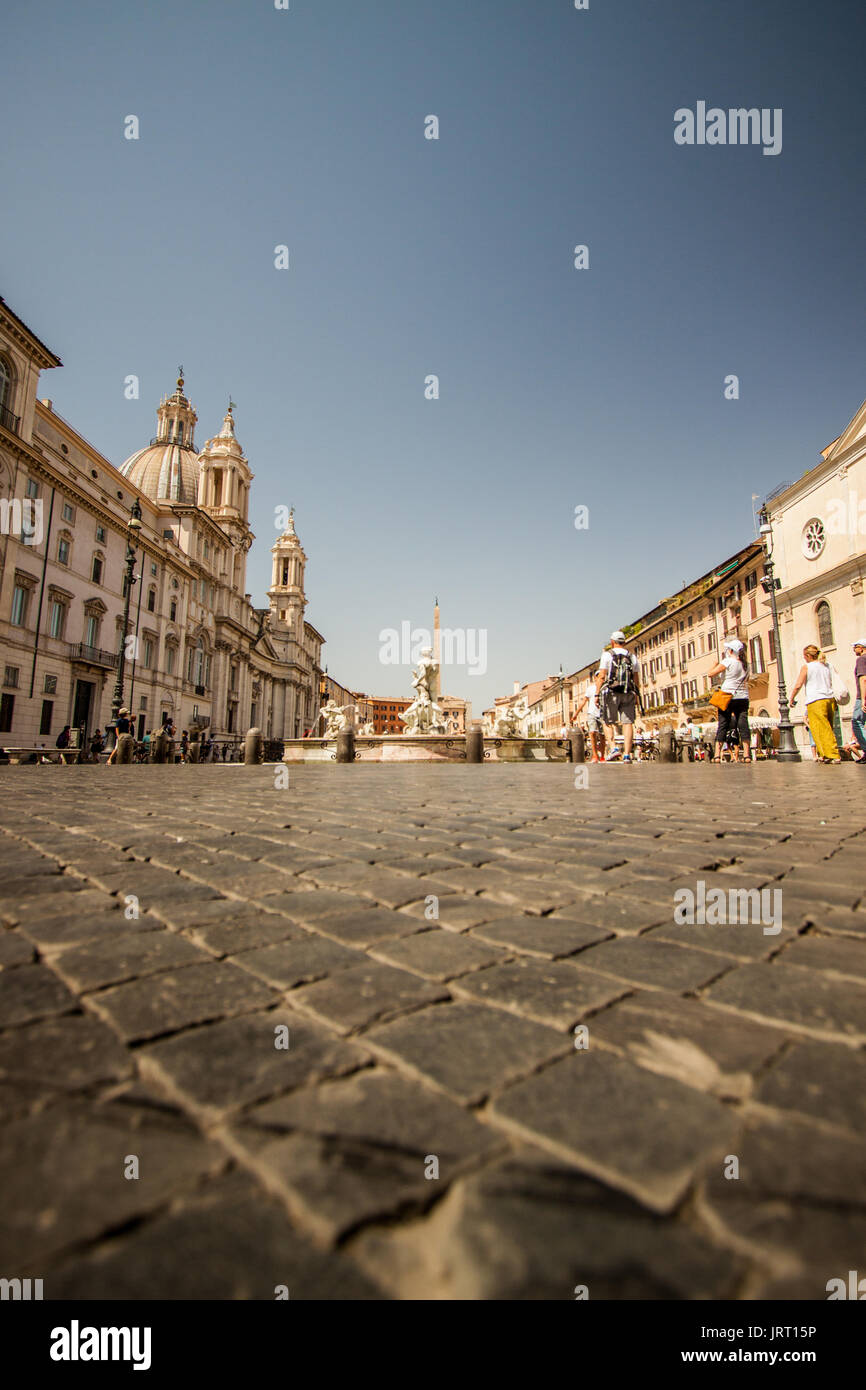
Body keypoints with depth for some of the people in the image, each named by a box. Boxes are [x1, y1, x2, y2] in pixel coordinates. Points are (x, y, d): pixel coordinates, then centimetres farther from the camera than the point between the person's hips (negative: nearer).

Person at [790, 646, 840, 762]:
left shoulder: (806, 666, -2)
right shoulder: (826, 666, 15)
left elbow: (798, 685, -4)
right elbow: (831, 684, 21)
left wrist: (792, 698, 10)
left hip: (816, 701, -7)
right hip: (830, 699, 7)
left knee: (822, 730, -6)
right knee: (828, 729, 11)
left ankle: (833, 756, -12)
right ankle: (825, 755, 11)